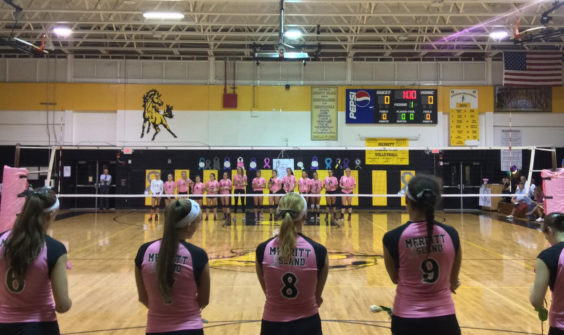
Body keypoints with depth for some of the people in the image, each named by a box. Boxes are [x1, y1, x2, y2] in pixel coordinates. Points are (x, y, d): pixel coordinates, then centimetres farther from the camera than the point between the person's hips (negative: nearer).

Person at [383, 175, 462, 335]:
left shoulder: (393, 238, -15)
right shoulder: (451, 234, -8)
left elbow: (395, 279, 2)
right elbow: (454, 282, 6)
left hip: (407, 320, -1)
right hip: (444, 318, 2)